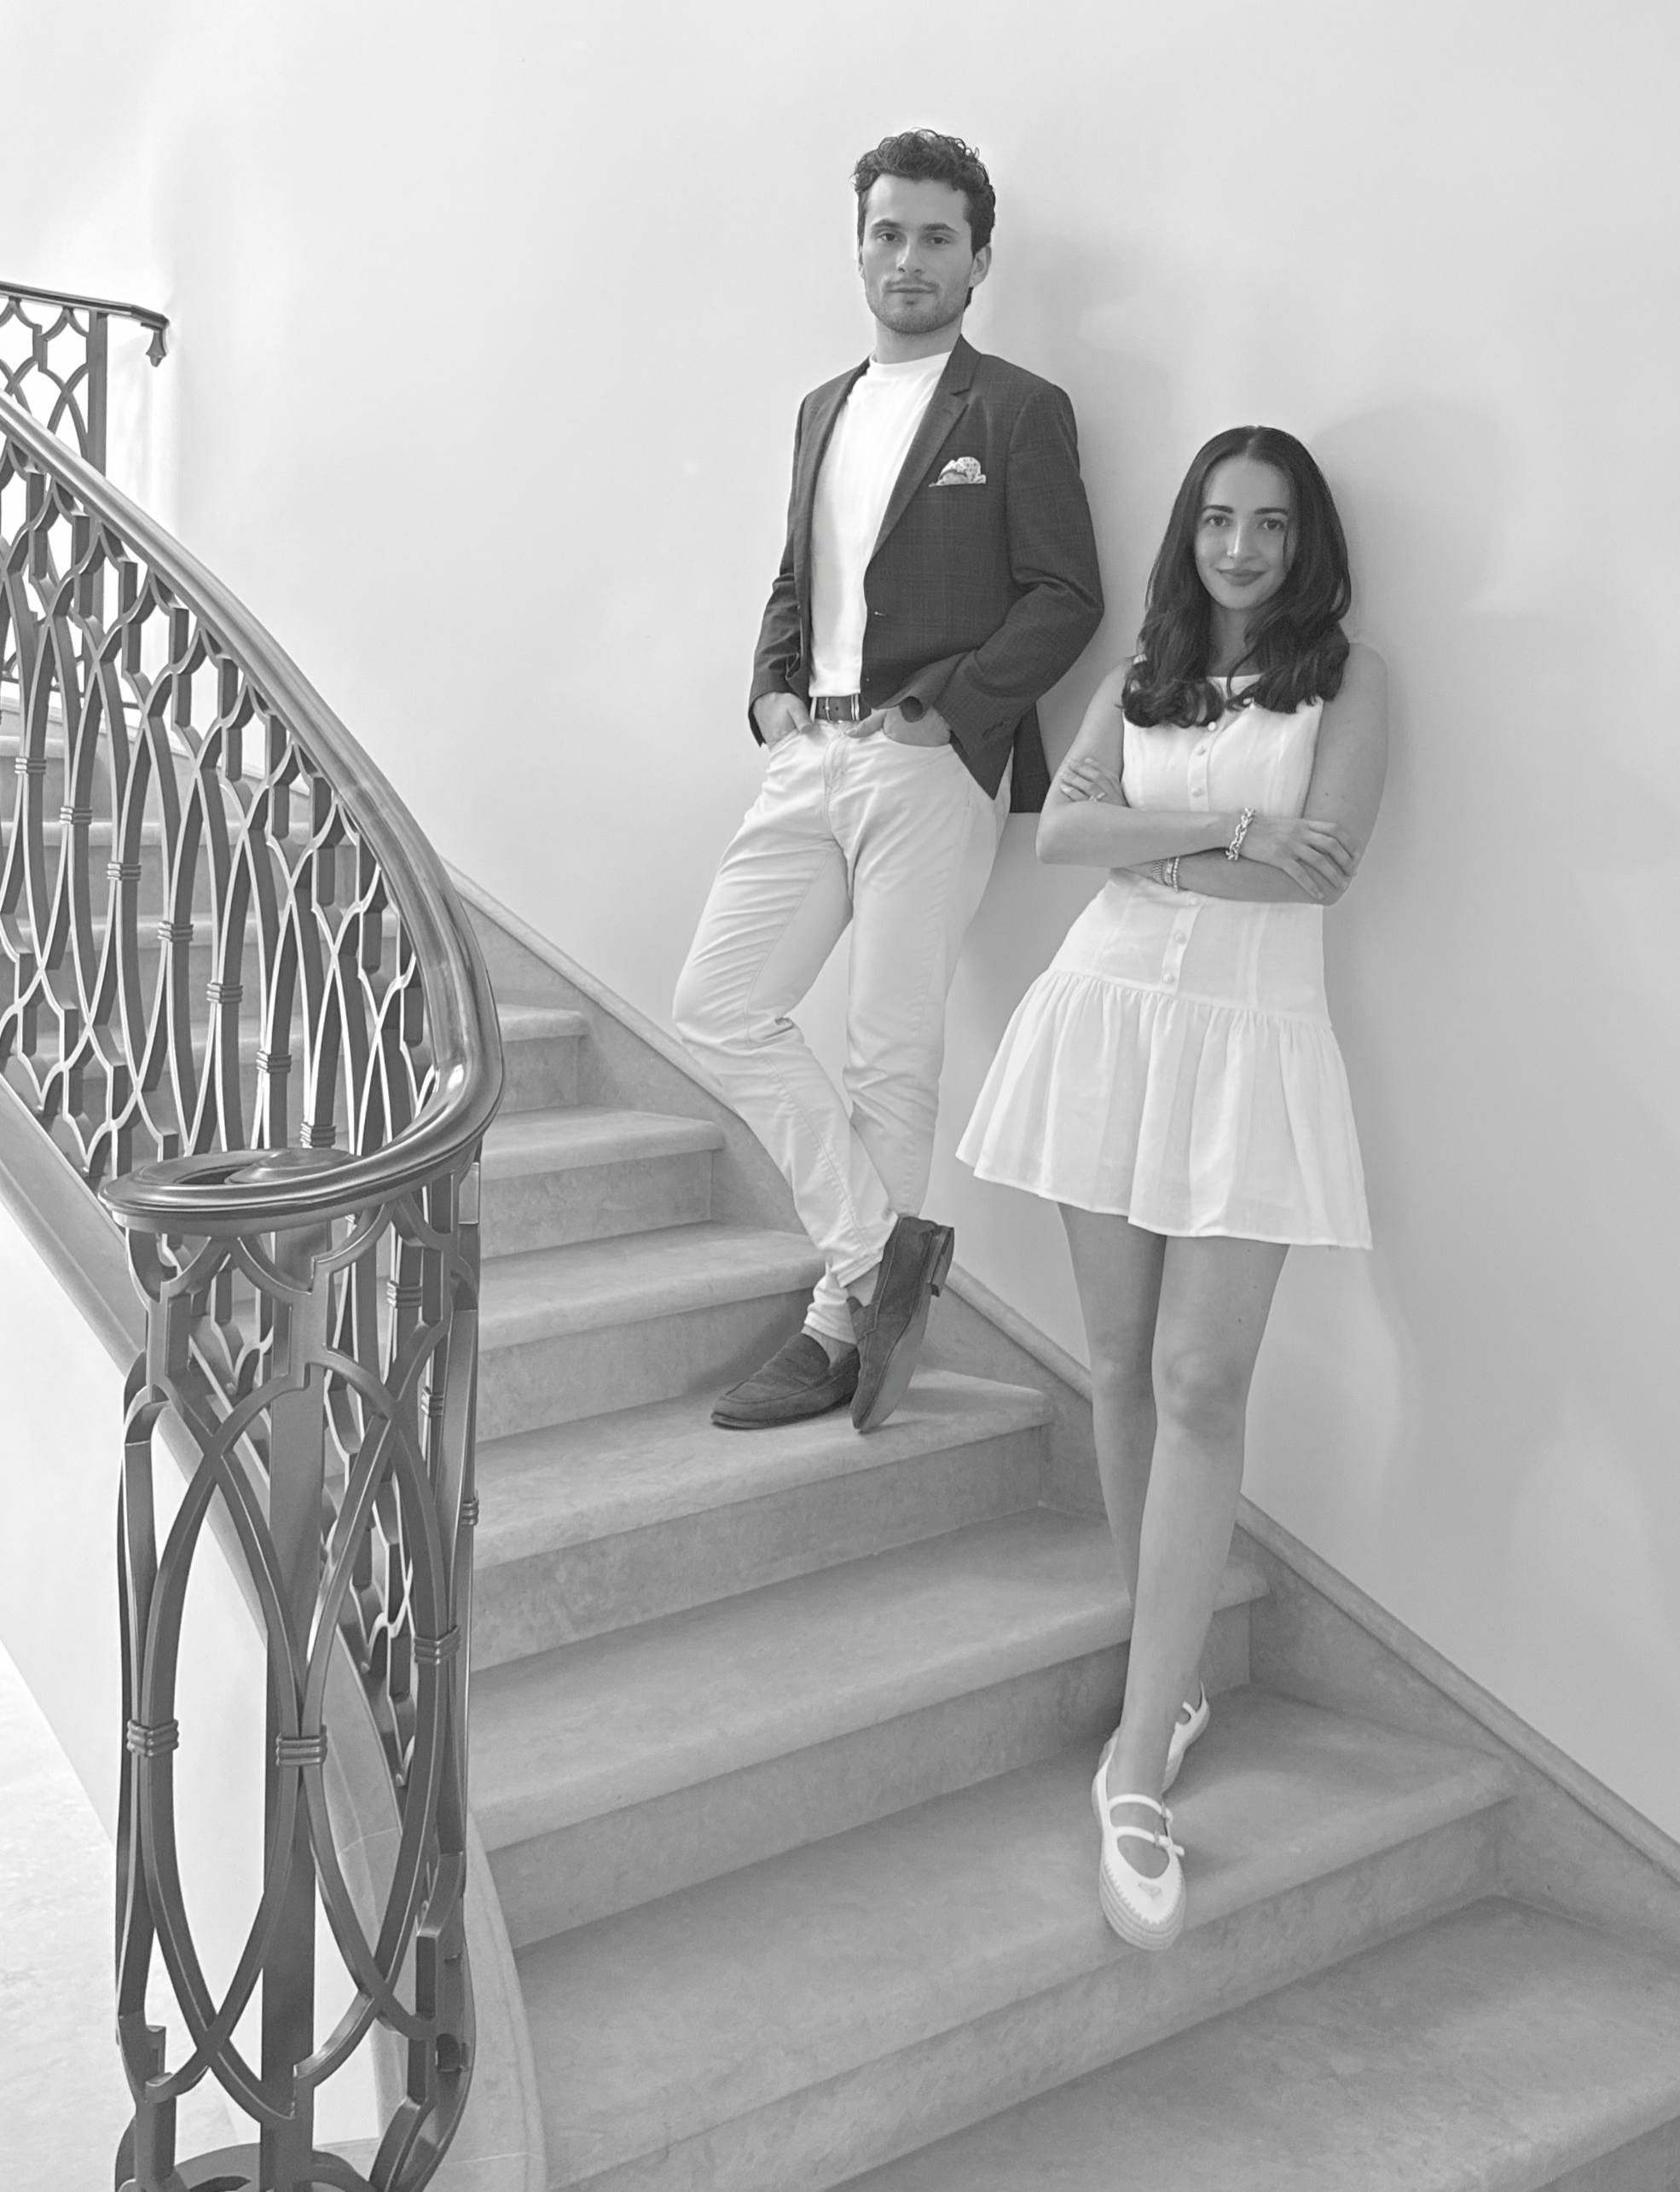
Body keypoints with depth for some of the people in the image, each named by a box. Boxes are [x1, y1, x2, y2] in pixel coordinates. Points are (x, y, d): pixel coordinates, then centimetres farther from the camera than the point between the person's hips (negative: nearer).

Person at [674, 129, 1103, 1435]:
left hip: (933, 764, -7)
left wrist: (951, 705, -14)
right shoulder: (824, 410, 20)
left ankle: (843, 1325, 9)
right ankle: (881, 1244, 7)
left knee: (894, 1052, -2)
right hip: (810, 755, 7)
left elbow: (1066, 595, -6)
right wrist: (771, 686, 8)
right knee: (719, 1006, 0)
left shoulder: (1019, 411, 0)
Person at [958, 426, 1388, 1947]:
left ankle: (1142, 1767, -9)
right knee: (1121, 1360, 6)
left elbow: (1327, 858, -11)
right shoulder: (1141, 677, 15)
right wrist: (1228, 828, -11)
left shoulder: (1346, 678, 3)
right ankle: (1171, 1671, 21)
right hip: (1109, 1015, 4)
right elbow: (1058, 829, 1)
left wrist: (1145, 846, -7)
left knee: (1200, 1382, -10)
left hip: (1248, 1037, -4)